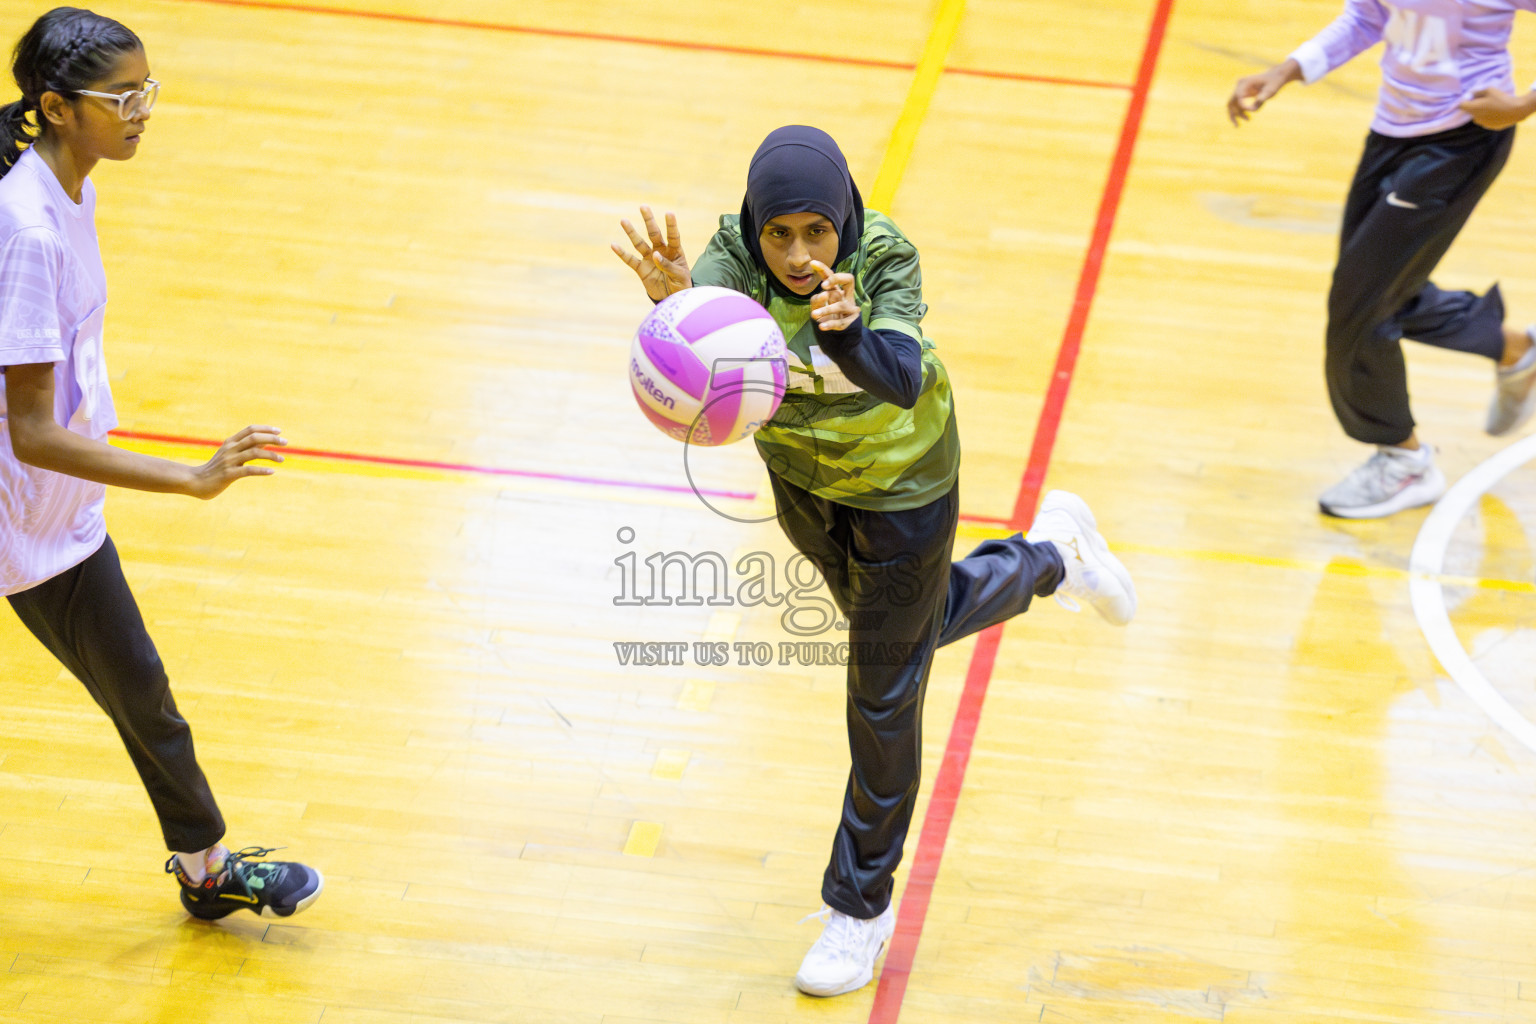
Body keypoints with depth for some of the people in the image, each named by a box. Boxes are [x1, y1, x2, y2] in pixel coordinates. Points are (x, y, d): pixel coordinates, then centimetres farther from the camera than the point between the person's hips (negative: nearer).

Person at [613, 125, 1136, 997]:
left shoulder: (884, 257, -33)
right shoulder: (734, 255, -28)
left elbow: (903, 377, -49)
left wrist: (851, 334, -70)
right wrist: (673, 301, -71)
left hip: (900, 483, -4)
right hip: (801, 475, 4)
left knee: (884, 698, 6)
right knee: (918, 621, 28)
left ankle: (861, 908, 26)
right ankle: (1050, 555, 55)